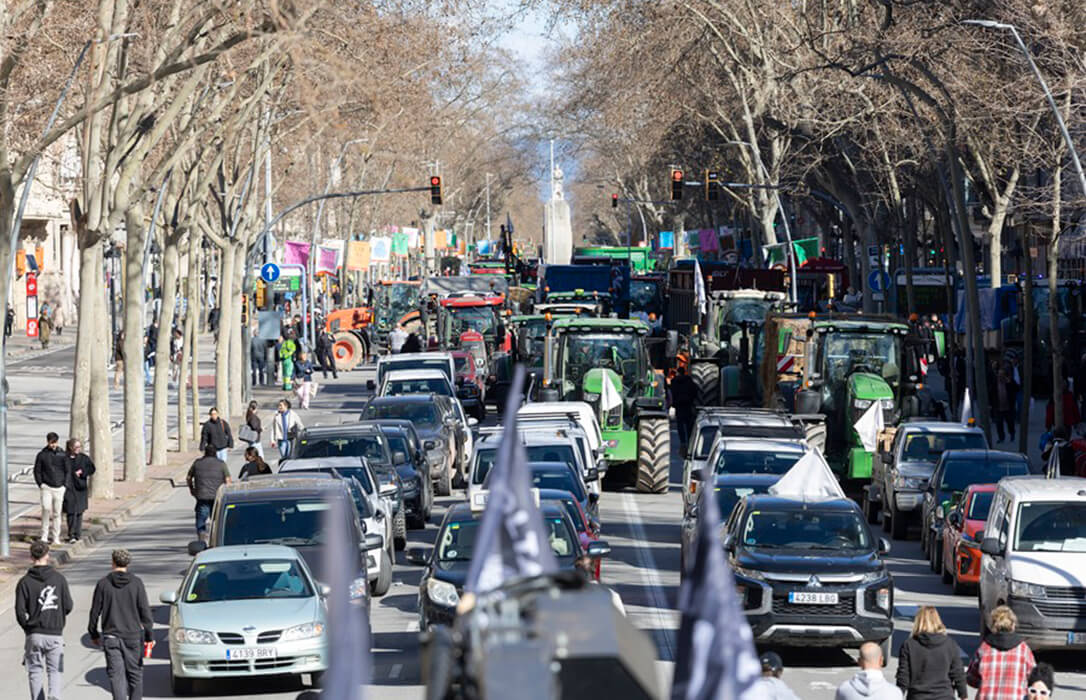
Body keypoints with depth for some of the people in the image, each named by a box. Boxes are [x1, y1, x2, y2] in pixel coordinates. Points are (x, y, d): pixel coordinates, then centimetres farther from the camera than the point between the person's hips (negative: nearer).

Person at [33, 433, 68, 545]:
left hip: (59, 488, 2)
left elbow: (67, 471, 9)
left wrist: (65, 485, -1)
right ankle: (45, 535, -11)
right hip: (46, 487, -2)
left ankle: (56, 537, 11)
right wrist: (40, 484, -5)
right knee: (46, 508, -19)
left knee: (57, 513, 4)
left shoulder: (62, 455, 5)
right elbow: (37, 471, 5)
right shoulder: (42, 455, 1)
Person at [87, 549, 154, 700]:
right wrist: (148, 635, 2)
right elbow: (145, 611, -4)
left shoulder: (103, 583, -2)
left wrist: (94, 634, 14)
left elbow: (95, 612, 2)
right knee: (135, 673, 13)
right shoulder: (136, 583, -3)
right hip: (133, 636, 0)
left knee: (116, 674, -3)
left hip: (111, 637, 0)